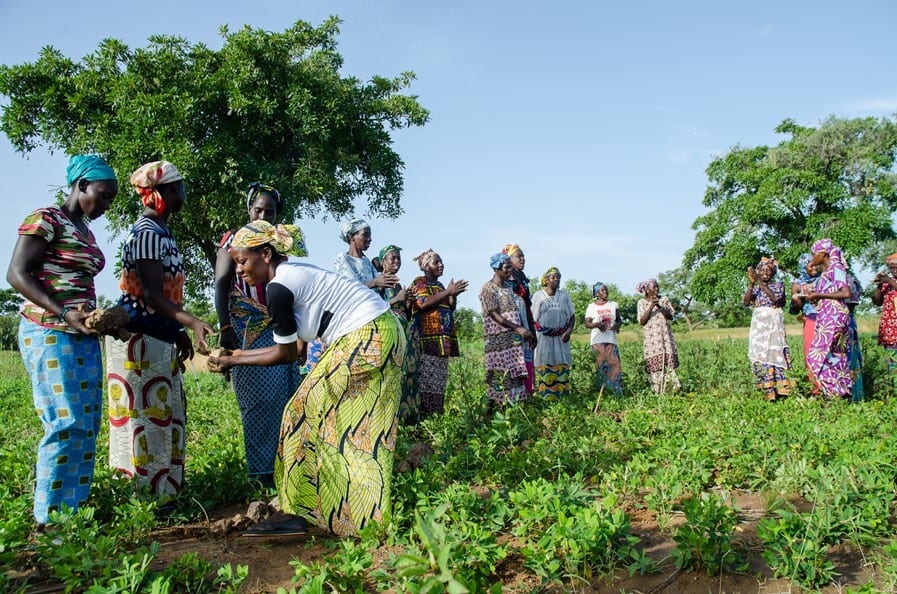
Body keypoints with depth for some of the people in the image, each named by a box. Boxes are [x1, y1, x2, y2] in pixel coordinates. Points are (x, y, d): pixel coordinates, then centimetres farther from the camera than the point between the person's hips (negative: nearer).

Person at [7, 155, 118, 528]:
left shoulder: (85, 231, 18)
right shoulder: (46, 219, -6)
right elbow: (17, 274, -14)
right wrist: (64, 314, -24)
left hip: (83, 337, 9)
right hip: (50, 334, -8)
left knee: (87, 423, 8)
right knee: (66, 423, -9)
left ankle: (76, 506, 16)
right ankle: (50, 516, 1)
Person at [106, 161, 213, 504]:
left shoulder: (161, 231, 15)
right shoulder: (147, 233, -14)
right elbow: (151, 295, -23)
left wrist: (179, 332, 22)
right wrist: (193, 322, -35)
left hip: (159, 336, 10)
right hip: (141, 336, -10)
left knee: (165, 413, 13)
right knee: (148, 414, -5)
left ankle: (165, 493, 21)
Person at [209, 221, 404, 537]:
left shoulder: (279, 287, -16)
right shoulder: (294, 273, 13)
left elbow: (285, 354, -6)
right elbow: (298, 348, 13)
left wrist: (233, 361, 5)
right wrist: (241, 355, 20)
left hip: (366, 341, -10)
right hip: (379, 334, 10)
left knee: (309, 413, -4)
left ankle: (298, 512, 3)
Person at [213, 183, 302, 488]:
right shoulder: (234, 239, 3)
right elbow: (220, 285, -4)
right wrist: (224, 328, -14)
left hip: (281, 330, 5)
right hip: (248, 331, -5)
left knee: (288, 394, 3)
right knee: (260, 397, -6)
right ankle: (263, 469, 2)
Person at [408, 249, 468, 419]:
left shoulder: (440, 285, 23)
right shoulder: (418, 282, 1)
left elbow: (450, 309, 22)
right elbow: (423, 303, -15)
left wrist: (454, 294, 2)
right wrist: (448, 292, -15)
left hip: (442, 338, 8)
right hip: (425, 337, -8)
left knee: (439, 378, 5)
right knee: (425, 377, -13)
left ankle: (436, 414, 8)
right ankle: (423, 415, -13)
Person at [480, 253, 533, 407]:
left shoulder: (509, 287, 15)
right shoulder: (488, 289, -8)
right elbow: (495, 316, -15)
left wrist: (525, 331, 6)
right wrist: (518, 329, -20)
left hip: (514, 339, 7)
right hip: (498, 340, -7)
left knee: (515, 375, 6)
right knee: (499, 376, -6)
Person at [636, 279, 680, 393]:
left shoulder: (664, 300, 9)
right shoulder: (642, 302, 4)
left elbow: (670, 316, 0)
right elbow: (642, 321, -5)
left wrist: (660, 306, -13)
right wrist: (651, 306, -13)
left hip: (665, 336, 2)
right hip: (651, 338, -2)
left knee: (669, 364, -5)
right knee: (655, 365, -7)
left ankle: (672, 389, -3)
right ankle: (657, 392, -4)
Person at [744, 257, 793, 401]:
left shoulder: (778, 285, 8)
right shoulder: (755, 288, 15)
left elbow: (776, 298, -12)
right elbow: (746, 302, -2)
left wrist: (761, 282, -14)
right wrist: (751, 283, -10)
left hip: (774, 324, -3)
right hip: (758, 324, 3)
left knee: (774, 353, -12)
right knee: (759, 355, -5)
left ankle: (778, 389, -10)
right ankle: (767, 390, -3)